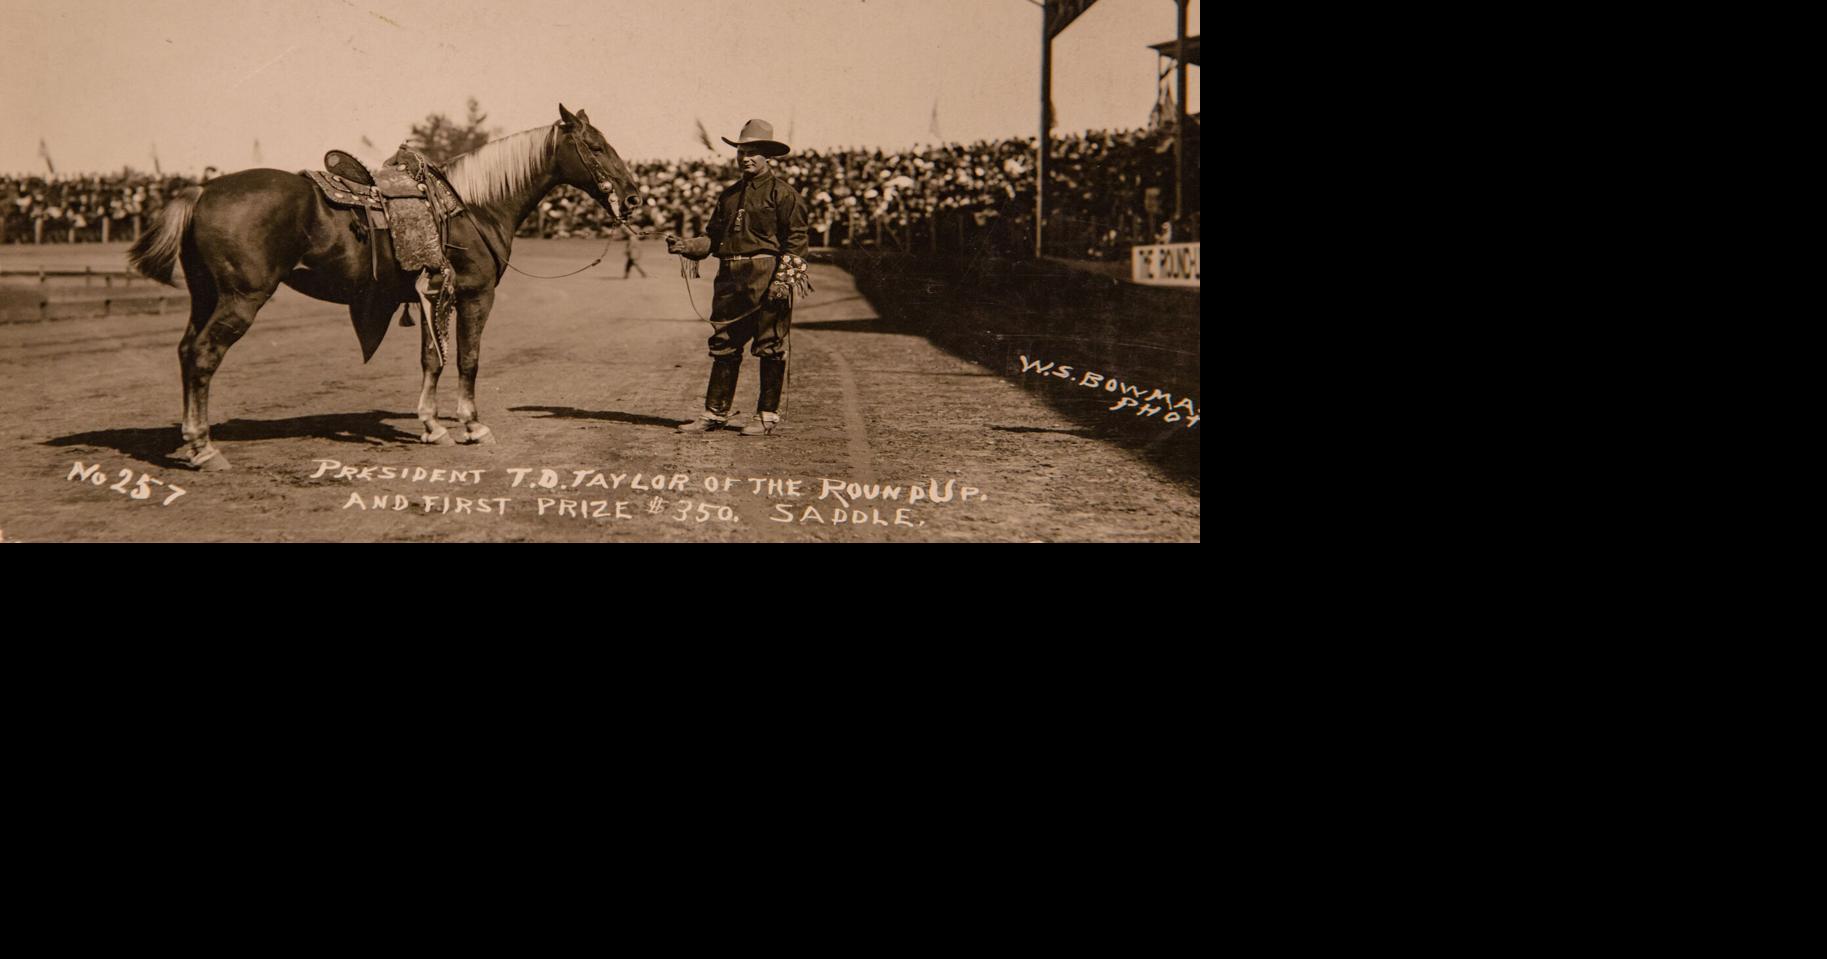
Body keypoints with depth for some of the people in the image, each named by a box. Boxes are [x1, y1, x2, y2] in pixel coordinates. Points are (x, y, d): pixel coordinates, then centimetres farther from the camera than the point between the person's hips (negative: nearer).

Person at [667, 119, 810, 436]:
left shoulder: (782, 193, -3)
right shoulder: (729, 194, 18)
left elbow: (795, 239, -8)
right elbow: (714, 237, 19)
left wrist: (783, 278, -18)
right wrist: (687, 246, -1)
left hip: (766, 278, -7)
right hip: (730, 279, 7)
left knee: (770, 348, 0)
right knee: (723, 346, 8)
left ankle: (768, 415, 9)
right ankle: (715, 413, 14)